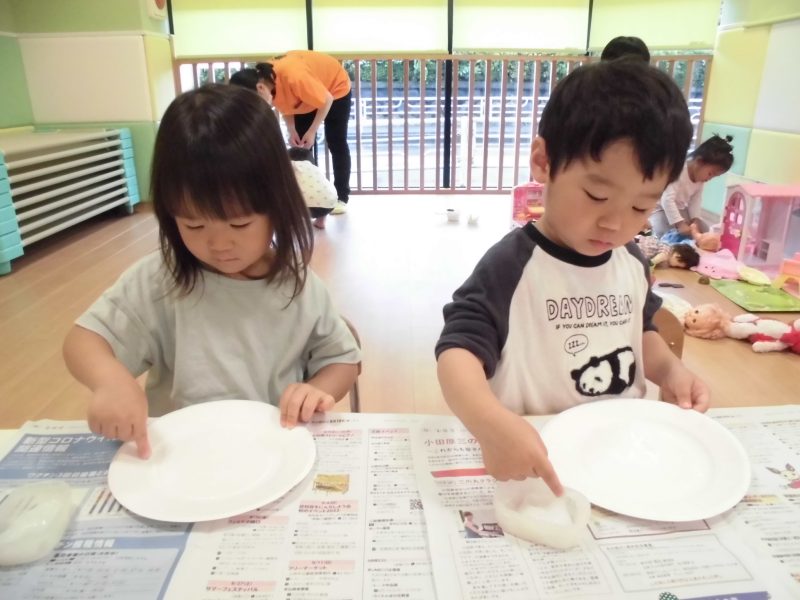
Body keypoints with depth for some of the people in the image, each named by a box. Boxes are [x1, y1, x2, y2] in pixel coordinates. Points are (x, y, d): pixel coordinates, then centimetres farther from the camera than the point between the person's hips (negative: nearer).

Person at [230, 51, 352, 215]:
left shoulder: (293, 77, -43)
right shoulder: (268, 83, -21)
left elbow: (326, 99, -29)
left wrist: (312, 131, -24)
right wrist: (292, 131, -16)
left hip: (335, 87, -6)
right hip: (307, 96, 6)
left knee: (336, 144, -2)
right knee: (301, 146, 2)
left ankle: (342, 197, 5)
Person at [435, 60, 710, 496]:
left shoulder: (632, 262, 2)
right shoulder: (509, 267, -19)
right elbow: (457, 353, -29)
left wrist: (670, 370, 0)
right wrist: (492, 424, -47)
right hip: (534, 458, -5)